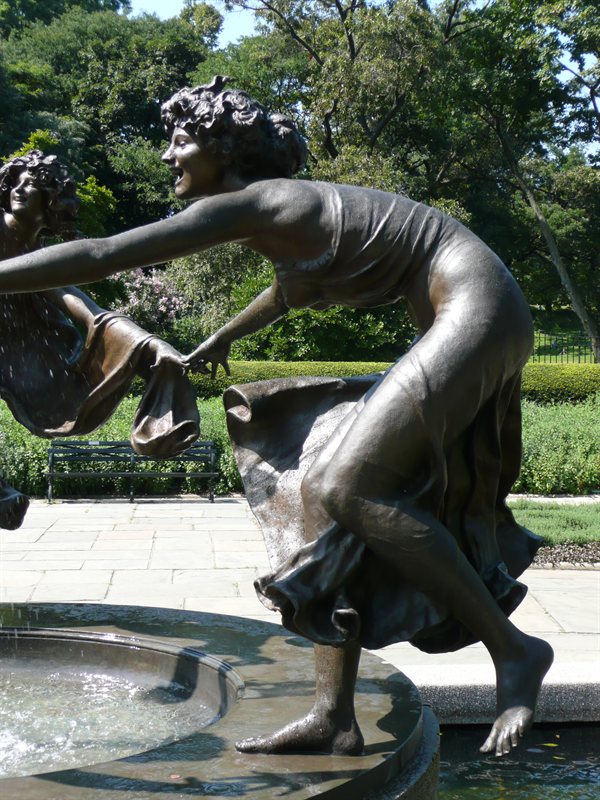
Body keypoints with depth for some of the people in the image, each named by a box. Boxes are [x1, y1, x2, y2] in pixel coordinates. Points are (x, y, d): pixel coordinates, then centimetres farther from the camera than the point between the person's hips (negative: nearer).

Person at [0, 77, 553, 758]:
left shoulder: (251, 204, -11)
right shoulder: (290, 217, 18)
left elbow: (102, 256, -16)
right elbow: (294, 287, 42)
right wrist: (222, 338, 57)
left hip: (478, 311, -10)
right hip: (455, 329, 10)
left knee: (348, 490, -20)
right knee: (326, 491, 3)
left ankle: (512, 647, -7)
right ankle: (334, 720, 5)